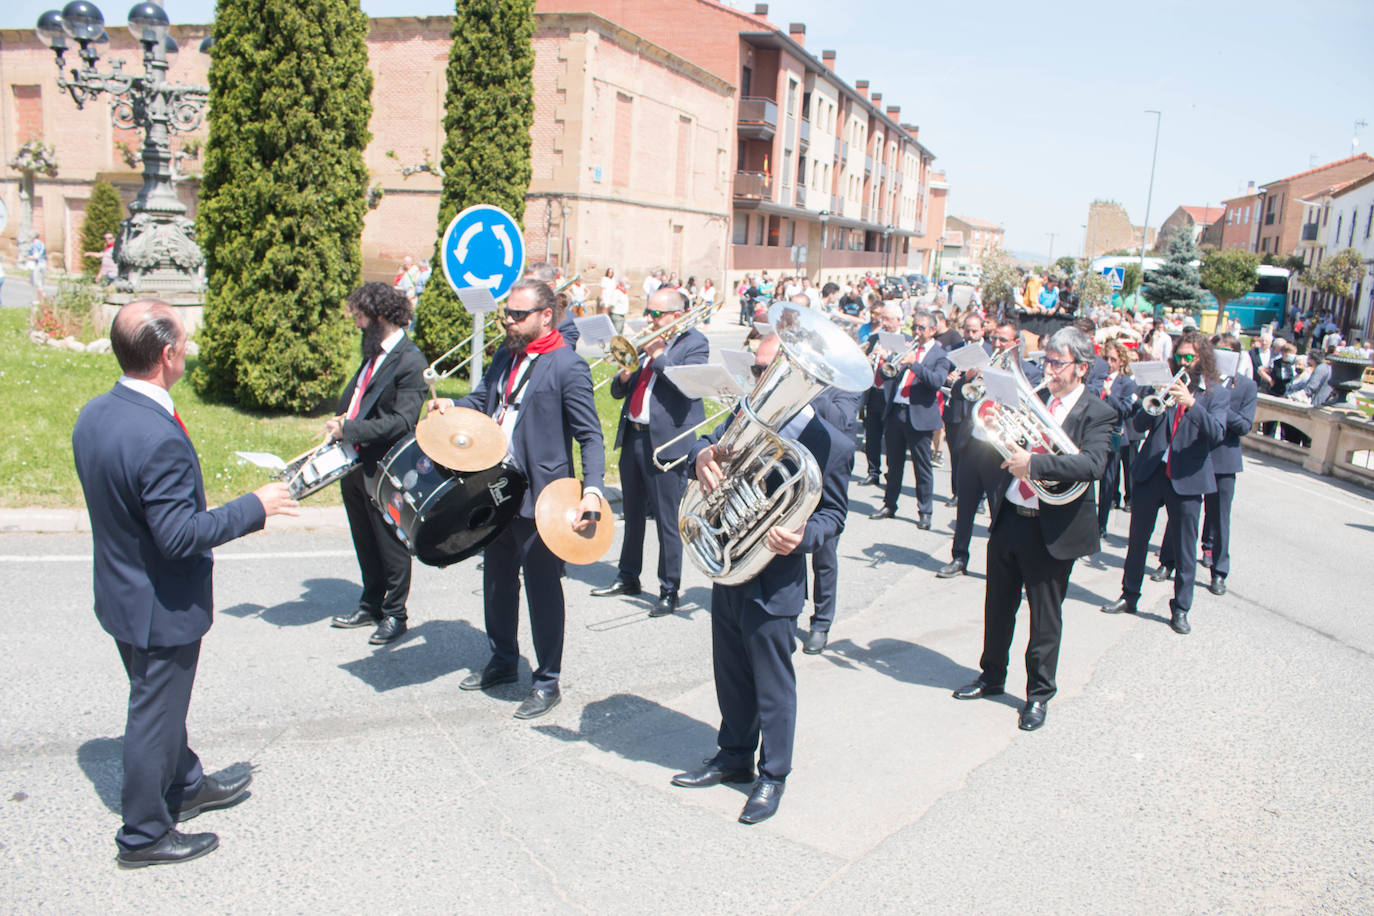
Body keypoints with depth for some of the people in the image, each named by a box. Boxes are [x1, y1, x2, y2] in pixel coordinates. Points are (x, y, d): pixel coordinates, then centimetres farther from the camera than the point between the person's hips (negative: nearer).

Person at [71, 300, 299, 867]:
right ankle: (144, 836, 26)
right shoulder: (159, 438, -32)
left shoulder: (93, 416, -2)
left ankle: (185, 786, 46)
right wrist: (254, 507, -19)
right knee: (155, 714, 9)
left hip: (120, 592, 9)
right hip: (161, 608, -9)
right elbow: (180, 536, -30)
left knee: (161, 700, 26)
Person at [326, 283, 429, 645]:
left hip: (385, 470, -9)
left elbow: (402, 421, -23)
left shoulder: (410, 361, -17)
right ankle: (371, 605, 36)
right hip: (355, 464, 9)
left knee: (391, 544, 6)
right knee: (365, 543, 20)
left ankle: (394, 614, 21)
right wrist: (339, 421, 1)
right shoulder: (373, 354, 10)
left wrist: (349, 430, -23)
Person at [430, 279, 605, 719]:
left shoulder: (567, 366, -15)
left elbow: (590, 435, -18)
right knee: (497, 579, 20)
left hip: (541, 498, -8)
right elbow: (483, 398, 21)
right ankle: (503, 661, 38)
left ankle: (548, 682, 16)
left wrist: (592, 490, -31)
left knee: (542, 588, 3)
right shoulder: (506, 357, 9)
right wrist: (450, 406, -2)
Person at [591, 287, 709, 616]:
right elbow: (618, 391, 16)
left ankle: (669, 591, 8)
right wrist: (624, 375, -6)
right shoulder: (645, 343, 15)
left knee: (667, 521, -2)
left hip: (666, 441, -7)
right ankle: (628, 577, 32)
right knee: (632, 513, 18)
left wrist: (658, 355, -15)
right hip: (632, 436, 7)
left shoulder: (694, 343, -4)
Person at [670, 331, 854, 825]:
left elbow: (833, 512, -7)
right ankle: (734, 756, 39)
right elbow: (709, 442, 4)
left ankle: (773, 775, 26)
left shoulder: (830, 445, -13)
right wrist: (702, 456, -21)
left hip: (774, 581, -6)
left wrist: (801, 536, -27)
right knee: (731, 675, 20)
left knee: (772, 683, 8)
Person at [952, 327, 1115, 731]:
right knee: (998, 607, 17)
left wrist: (1033, 463, -30)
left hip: (1052, 529, -5)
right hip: (1008, 518, 5)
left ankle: (1039, 694, 24)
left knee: (1045, 619, 8)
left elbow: (1093, 464, -24)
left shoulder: (1097, 414, -8)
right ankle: (992, 676, 35)